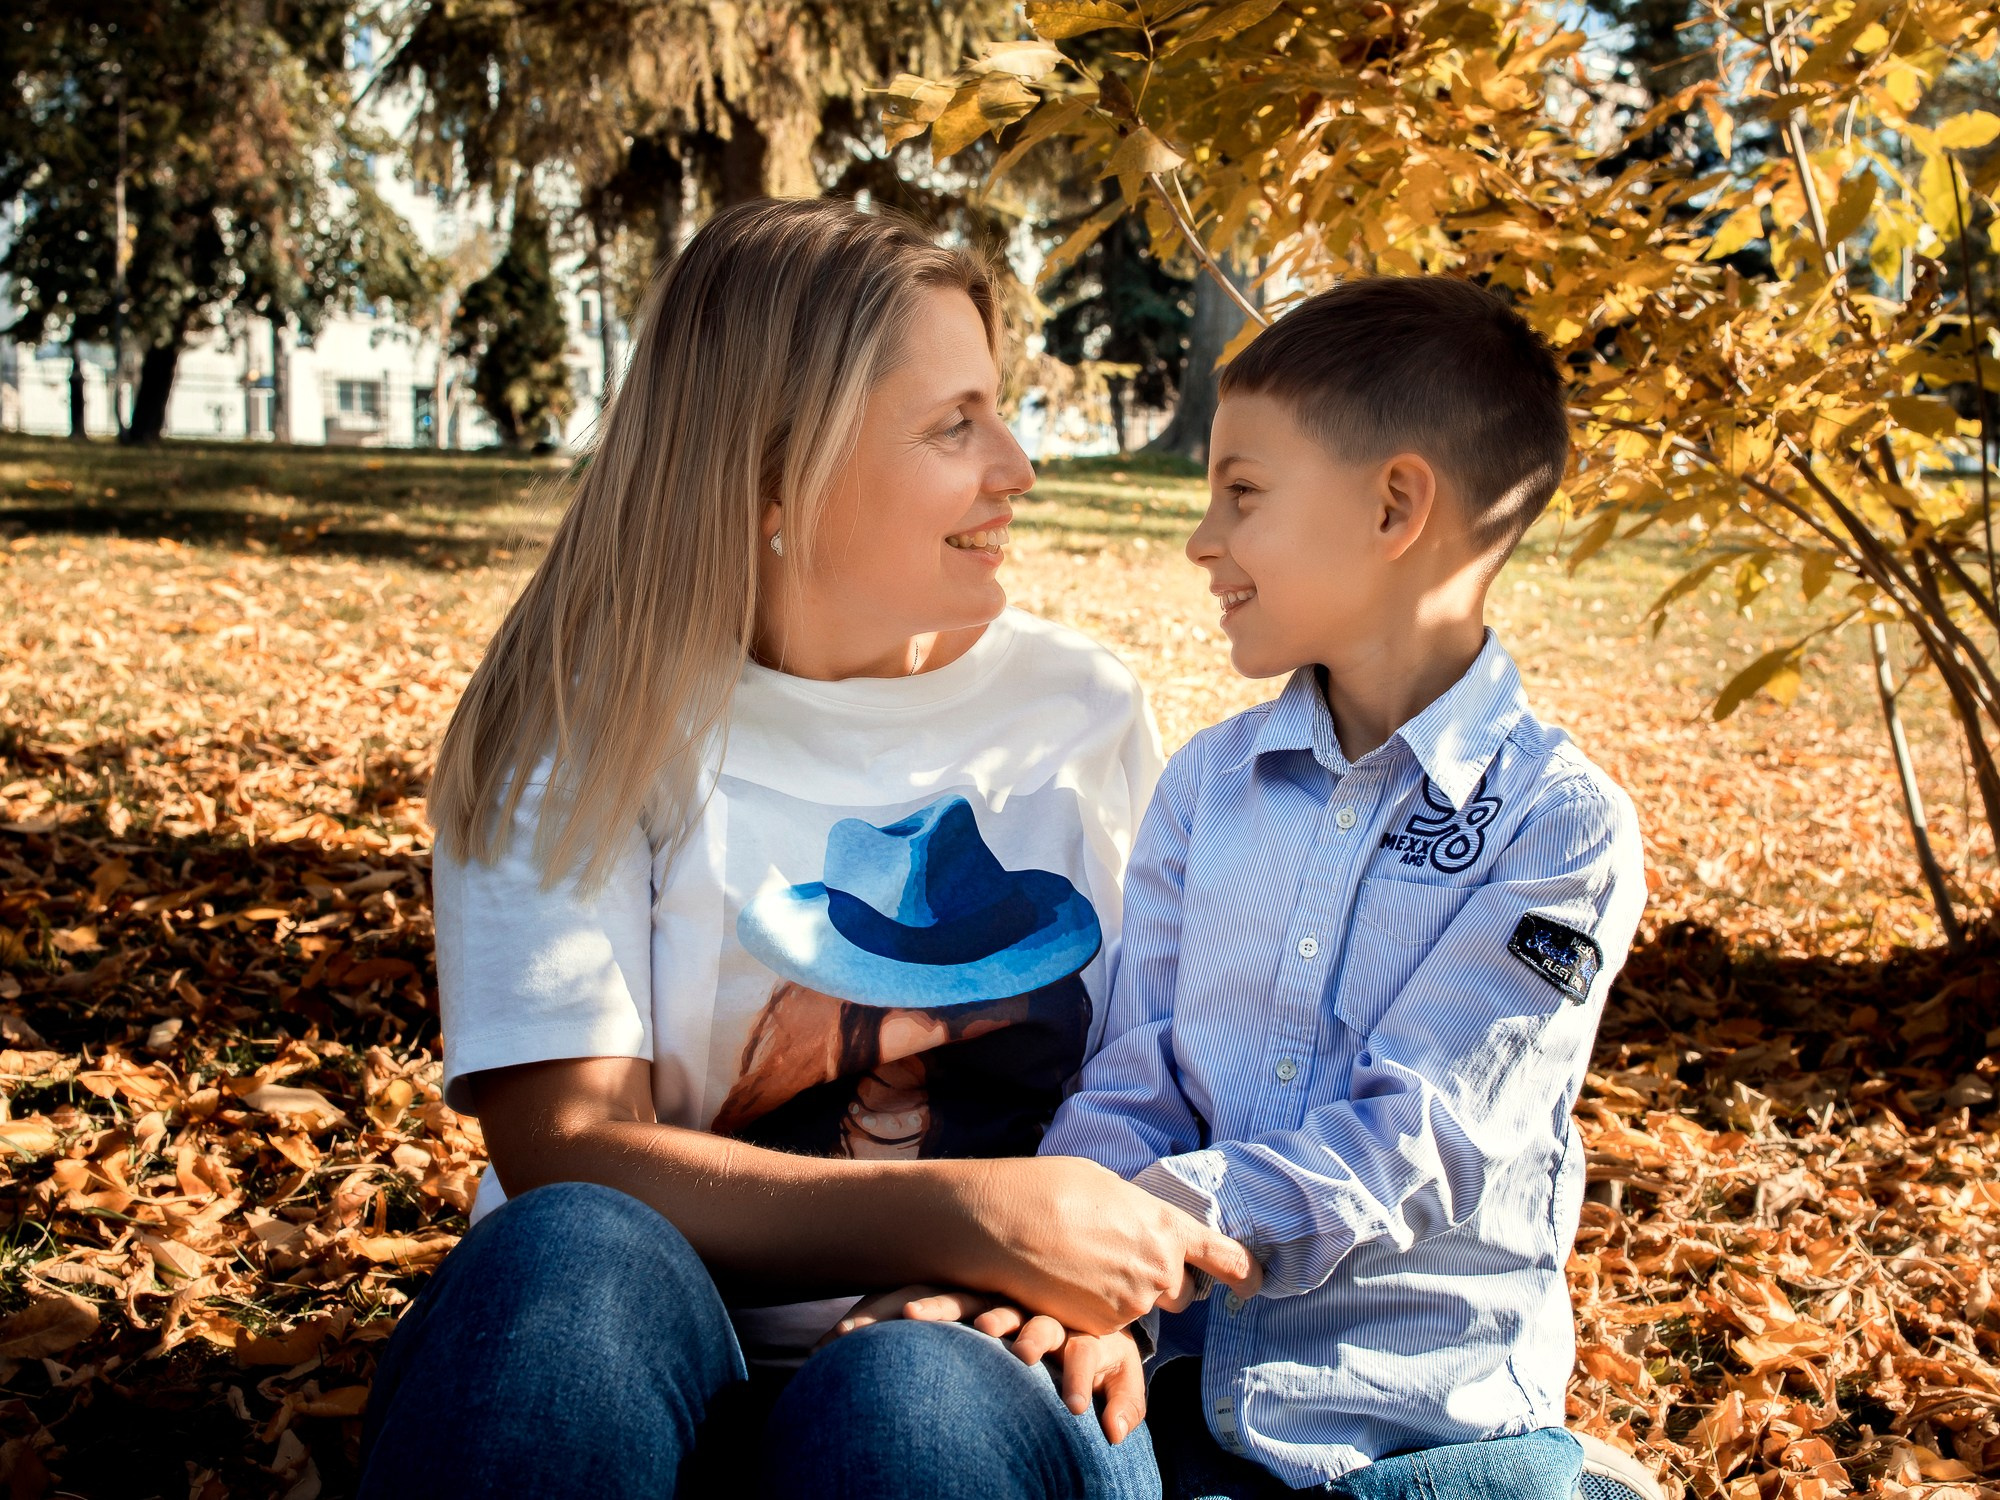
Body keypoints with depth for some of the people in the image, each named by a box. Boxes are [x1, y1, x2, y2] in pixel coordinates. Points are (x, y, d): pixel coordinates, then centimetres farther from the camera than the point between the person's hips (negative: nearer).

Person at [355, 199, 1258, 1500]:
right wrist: (963, 1215, -24)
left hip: (990, 1366, 0)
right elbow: (564, 1156, -12)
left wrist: (1114, 1288, -12)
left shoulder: (1083, 716, 7)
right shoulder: (587, 730, -2)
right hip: (634, 1363, 1)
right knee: (569, 1255, -34)